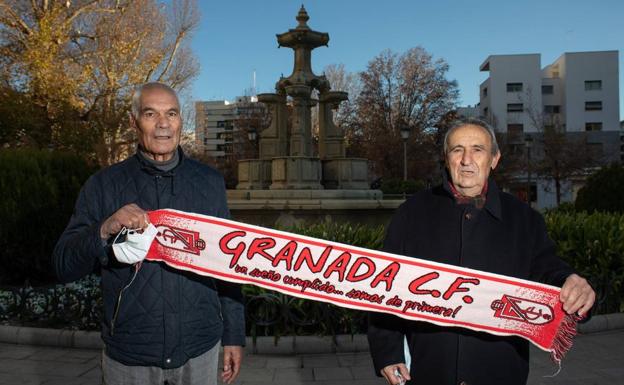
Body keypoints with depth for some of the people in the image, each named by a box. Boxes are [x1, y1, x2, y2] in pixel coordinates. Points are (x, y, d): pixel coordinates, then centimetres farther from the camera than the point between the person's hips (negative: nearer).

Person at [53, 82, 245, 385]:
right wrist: (104, 230, -25)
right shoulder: (103, 185, -4)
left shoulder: (209, 182, -1)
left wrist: (234, 334, 4)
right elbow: (64, 266, -6)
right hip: (128, 355, 0)